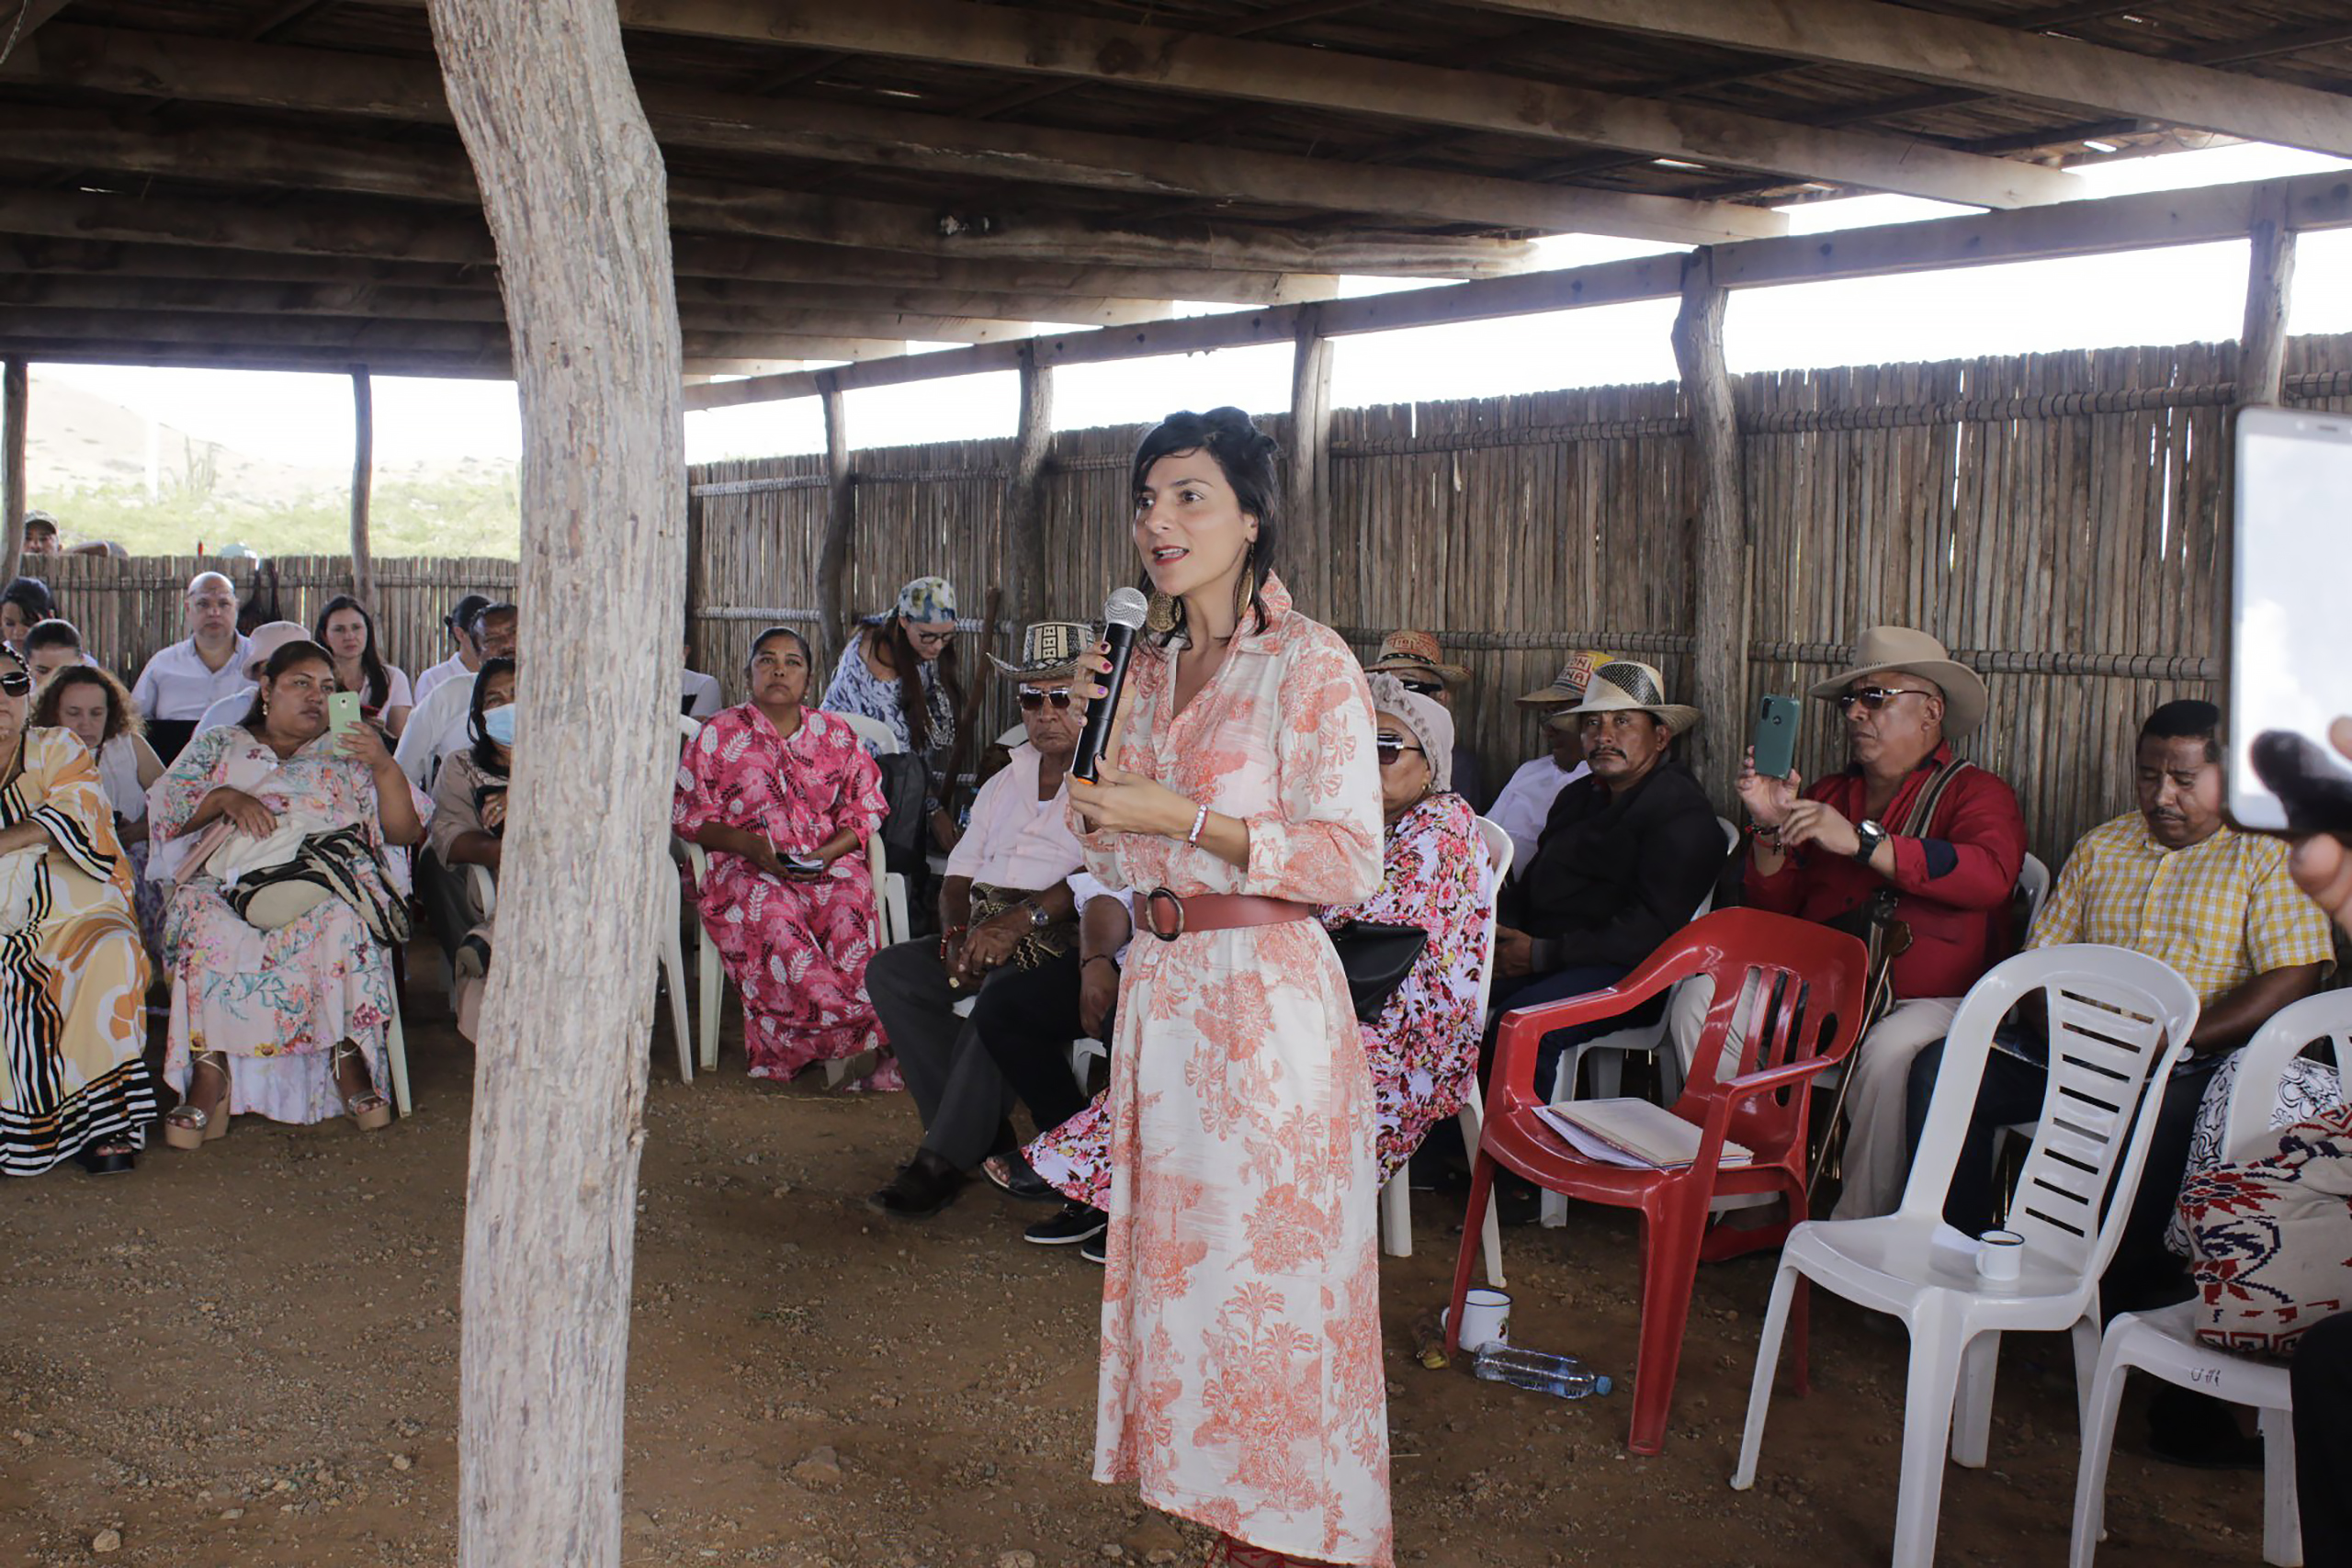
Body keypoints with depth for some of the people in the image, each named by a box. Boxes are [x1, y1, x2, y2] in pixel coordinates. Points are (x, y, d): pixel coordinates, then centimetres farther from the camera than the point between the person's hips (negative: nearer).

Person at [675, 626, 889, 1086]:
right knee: (773, 920, -33)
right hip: (748, 871, -2)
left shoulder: (837, 735, 17)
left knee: (849, 911, -31)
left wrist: (827, 852, -8)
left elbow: (864, 811, 12)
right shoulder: (719, 735, 11)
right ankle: (880, 1038, -36)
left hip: (831, 864, 2)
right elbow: (689, 815, 6)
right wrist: (751, 845, -11)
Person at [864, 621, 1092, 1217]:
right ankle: (982, 1134, -14)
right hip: (986, 939, 7)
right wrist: (958, 935, -2)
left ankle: (942, 1160, -26)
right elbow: (958, 876, 20)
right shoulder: (1006, 782, 24)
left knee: (1003, 991, -36)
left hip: (1064, 945, -7)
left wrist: (1020, 921, -23)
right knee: (891, 971, -15)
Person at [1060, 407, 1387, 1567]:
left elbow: (1350, 861, -14)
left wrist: (1185, 820, -19)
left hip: (1267, 996, -7)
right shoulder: (1147, 665, 12)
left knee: (1271, 1260, 0)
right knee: (1178, 1245, 12)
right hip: (1161, 984, 7)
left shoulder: (1311, 665, -8)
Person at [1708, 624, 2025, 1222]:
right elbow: (1775, 906, 14)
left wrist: (1862, 842, -27)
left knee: (1890, 1050, -36)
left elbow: (1990, 874, -20)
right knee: (1701, 998, -12)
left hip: (1931, 1000, -5)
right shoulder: (1827, 795, 17)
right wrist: (1770, 828, -5)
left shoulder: (1976, 792, 3)